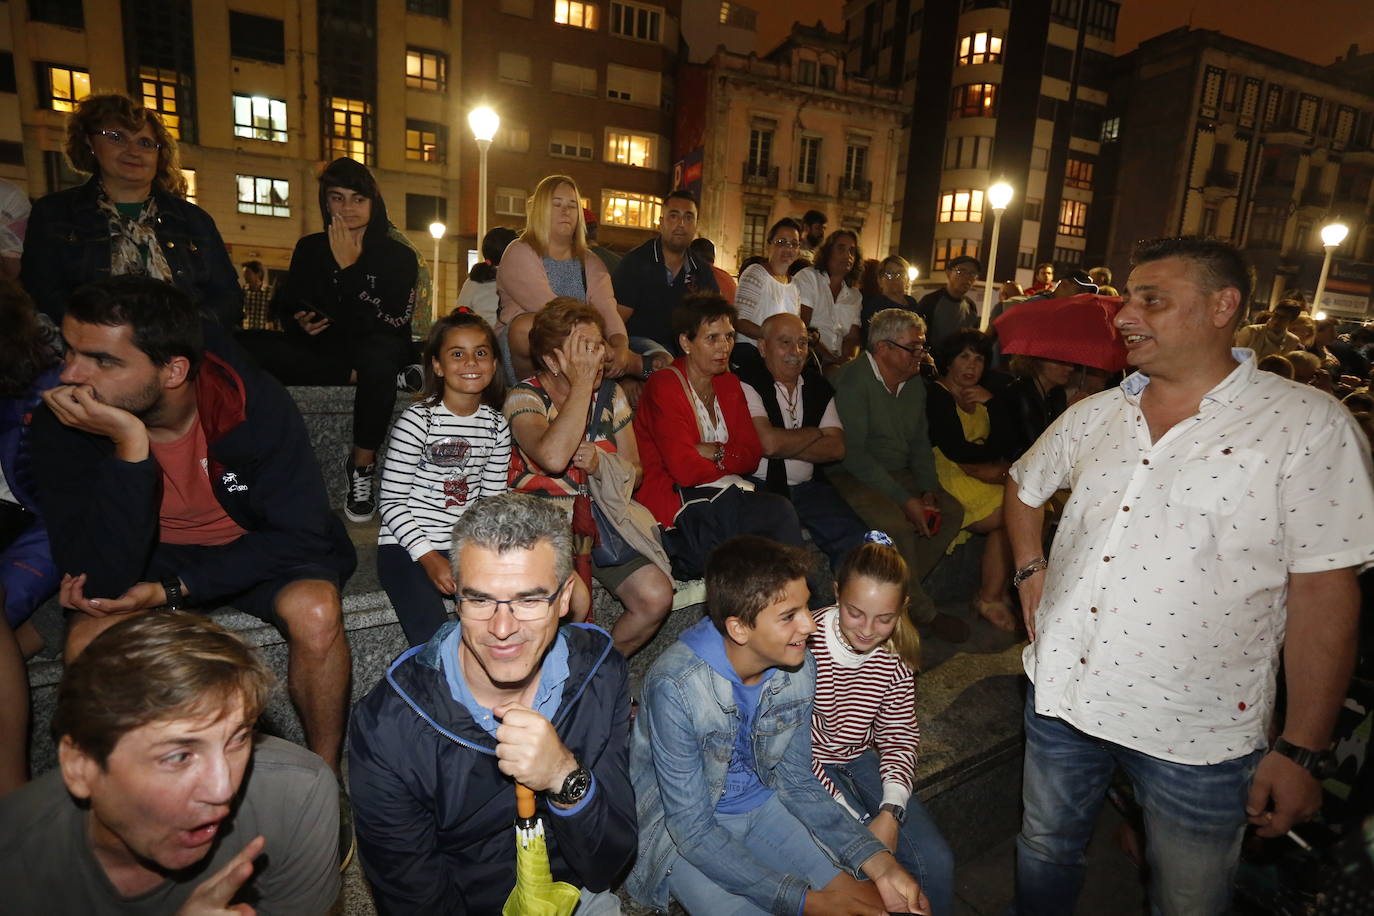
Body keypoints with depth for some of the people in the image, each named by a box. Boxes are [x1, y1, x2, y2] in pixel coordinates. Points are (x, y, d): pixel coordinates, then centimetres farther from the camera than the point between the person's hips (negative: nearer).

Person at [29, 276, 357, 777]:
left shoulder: (257, 404, -25)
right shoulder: (64, 422, -21)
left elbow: (302, 534, -19)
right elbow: (101, 581, -27)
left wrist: (174, 589, -25)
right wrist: (130, 445, -38)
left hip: (256, 546, -1)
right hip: (149, 557, 2)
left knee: (316, 612, -30)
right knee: (90, 639, -26)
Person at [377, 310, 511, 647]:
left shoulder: (496, 425, 6)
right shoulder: (417, 420, -10)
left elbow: (493, 499, 9)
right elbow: (392, 500, -9)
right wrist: (429, 558, -16)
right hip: (406, 547, -4)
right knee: (434, 643, -22)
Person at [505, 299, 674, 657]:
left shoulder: (610, 394, 7)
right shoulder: (524, 398, -8)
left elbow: (635, 472, 10)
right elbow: (554, 457, -31)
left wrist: (601, 463, -13)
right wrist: (582, 384, -22)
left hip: (603, 519, 5)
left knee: (657, 597, -16)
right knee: (575, 601, -32)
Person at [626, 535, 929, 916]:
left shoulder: (799, 665, -14)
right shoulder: (676, 686, -32)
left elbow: (797, 779, -2)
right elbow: (693, 829, -25)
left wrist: (881, 864, -12)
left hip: (761, 805, 5)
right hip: (682, 829, -4)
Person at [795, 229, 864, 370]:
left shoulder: (855, 295, 20)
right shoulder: (808, 277, 2)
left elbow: (852, 337, 9)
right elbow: (801, 328, -9)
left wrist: (848, 361, -14)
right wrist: (832, 359, -15)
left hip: (837, 364, 5)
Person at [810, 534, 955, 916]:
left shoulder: (896, 653, -9)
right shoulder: (805, 644, -26)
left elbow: (899, 738, 0)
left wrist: (891, 812, -14)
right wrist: (851, 820, -21)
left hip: (861, 759, 5)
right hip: (809, 768, -4)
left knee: (936, 862, -6)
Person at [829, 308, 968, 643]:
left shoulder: (915, 383, 11)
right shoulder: (853, 380, -16)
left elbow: (920, 443, 16)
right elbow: (853, 453, -22)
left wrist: (928, 491, -2)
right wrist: (905, 499, -23)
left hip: (898, 475, 9)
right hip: (853, 477, -8)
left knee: (952, 511, -8)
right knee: (897, 523, -30)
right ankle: (923, 611, -8)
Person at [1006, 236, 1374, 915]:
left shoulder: (1308, 426, -11)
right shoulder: (1095, 416, 2)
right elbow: (1023, 485, 20)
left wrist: (1301, 750, -11)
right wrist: (1030, 571, 6)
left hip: (1195, 732, -3)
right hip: (1060, 694, 4)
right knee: (1044, 854, 22)